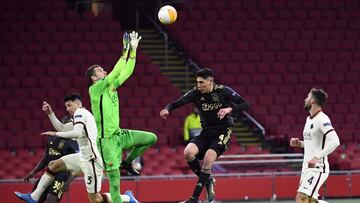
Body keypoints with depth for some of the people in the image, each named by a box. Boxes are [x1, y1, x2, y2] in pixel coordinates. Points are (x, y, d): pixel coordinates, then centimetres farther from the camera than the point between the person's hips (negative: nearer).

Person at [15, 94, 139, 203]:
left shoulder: (80, 112, -5)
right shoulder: (82, 115, 23)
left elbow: (77, 133, -21)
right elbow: (62, 128, 29)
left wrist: (55, 134, -13)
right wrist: (50, 113, 22)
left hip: (91, 158, -10)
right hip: (83, 157, 10)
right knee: (53, 165, 12)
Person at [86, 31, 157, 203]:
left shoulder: (110, 87, 12)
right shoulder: (95, 89, -9)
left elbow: (126, 72, 9)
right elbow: (116, 72, -18)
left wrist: (133, 50, 2)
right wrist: (125, 51, -15)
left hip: (118, 134, 8)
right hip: (106, 139, -8)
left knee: (151, 138, 1)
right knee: (114, 179, -9)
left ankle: (127, 161, 14)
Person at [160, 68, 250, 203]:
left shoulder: (223, 91, -11)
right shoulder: (196, 93, -5)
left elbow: (245, 105, -12)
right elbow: (176, 104, -8)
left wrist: (229, 108, -29)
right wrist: (167, 109, -31)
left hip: (223, 132, -4)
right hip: (206, 132, 4)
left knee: (208, 159, -24)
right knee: (188, 153, -22)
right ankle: (208, 181, 4)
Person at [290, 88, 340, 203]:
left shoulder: (322, 119, -14)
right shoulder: (309, 119, 16)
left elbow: (335, 141, -26)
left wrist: (317, 157, -29)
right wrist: (299, 144, 11)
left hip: (317, 168, -10)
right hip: (307, 168, 10)